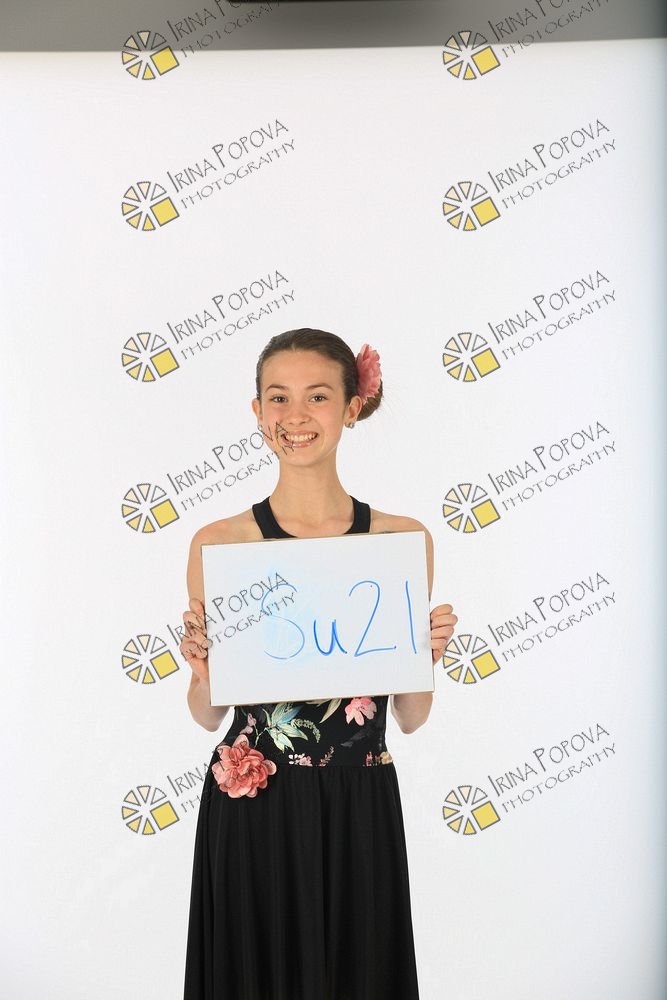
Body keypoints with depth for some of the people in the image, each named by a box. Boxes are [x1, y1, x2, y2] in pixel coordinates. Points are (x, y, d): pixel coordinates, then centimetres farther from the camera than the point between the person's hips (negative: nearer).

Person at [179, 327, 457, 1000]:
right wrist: (200, 668, -16)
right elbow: (208, 715, 3)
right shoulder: (219, 541, -5)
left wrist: (425, 655, -14)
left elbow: (410, 719, 4)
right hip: (251, 816, -1)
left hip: (359, 813, 1)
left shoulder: (405, 538, -2)